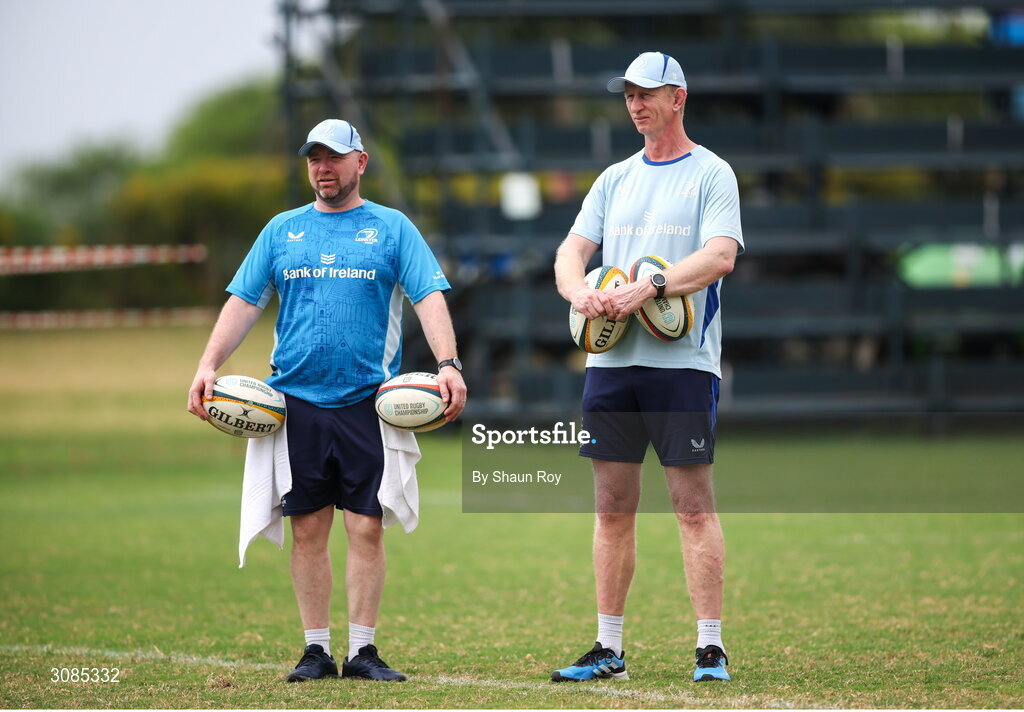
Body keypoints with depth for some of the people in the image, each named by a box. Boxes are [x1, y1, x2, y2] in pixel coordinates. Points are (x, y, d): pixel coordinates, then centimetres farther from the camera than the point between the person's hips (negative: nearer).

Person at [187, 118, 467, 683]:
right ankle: (316, 649, 8)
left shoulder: (392, 229, 7)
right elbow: (244, 302, 9)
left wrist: (448, 364, -18)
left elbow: (429, 298, -2)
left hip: (367, 400, -2)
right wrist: (208, 366, -4)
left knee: (366, 527, -4)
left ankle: (362, 649, 2)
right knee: (308, 528, 2)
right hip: (296, 400, 2)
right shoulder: (282, 231, 13)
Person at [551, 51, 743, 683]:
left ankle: (711, 647, -5)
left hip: (683, 361, -5)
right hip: (611, 361, 6)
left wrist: (648, 289, -24)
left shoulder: (711, 174, 0)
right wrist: (580, 291, -12)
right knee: (613, 508, 6)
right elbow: (572, 251, 11)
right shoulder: (615, 180, 17)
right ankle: (609, 650, 11)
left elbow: (720, 256, -13)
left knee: (694, 506, -7)